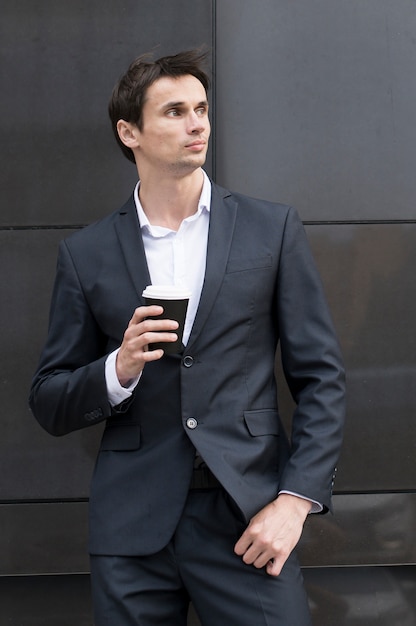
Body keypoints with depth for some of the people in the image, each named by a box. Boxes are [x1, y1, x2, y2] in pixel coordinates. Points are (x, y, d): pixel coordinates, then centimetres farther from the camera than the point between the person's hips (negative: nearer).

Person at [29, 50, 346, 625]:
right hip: (131, 528, 1)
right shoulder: (86, 253, 5)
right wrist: (118, 370, -12)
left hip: (249, 515, -1)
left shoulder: (272, 229, 4)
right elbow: (49, 405, 8)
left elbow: (321, 377, 4)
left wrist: (295, 500, -7)